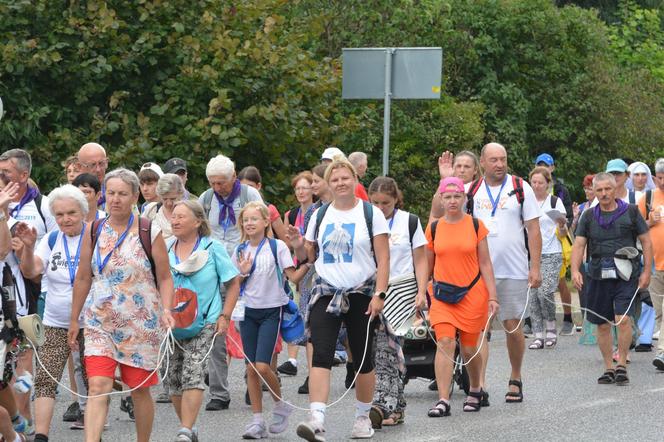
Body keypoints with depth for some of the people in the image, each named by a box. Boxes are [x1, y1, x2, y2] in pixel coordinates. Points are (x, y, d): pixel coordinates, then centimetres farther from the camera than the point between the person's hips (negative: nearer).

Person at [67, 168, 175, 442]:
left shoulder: (149, 233, -4)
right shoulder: (94, 232, 4)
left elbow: (165, 278, 0)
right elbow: (83, 278, 11)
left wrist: (166, 310, -16)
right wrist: (74, 320, 12)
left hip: (141, 324, -1)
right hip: (100, 324, 1)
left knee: (140, 389, 8)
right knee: (98, 387, -12)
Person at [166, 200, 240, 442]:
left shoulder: (212, 248, -2)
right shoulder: (165, 251, 6)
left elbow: (233, 283, 3)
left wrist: (224, 316, -4)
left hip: (203, 324, -4)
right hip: (170, 326, 4)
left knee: (193, 375, -17)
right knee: (172, 379, 6)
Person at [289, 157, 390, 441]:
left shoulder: (371, 214, -1)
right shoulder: (320, 215, 9)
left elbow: (383, 259, -4)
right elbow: (309, 256, 15)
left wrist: (379, 294, -13)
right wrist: (298, 246, -7)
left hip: (361, 294, -2)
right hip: (326, 294, 2)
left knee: (363, 359, 8)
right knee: (321, 355, -14)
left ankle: (363, 417, 25)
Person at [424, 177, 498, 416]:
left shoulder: (476, 226, 1)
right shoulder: (434, 228, 4)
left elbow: (485, 264, 3)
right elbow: (427, 264, 13)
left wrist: (492, 296, -1)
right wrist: (421, 292, 3)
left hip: (473, 293, -1)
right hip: (442, 293, 1)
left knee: (469, 348, 4)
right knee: (445, 342, -14)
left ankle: (475, 390, 31)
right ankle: (443, 401, -17)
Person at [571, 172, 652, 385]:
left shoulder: (631, 212, 4)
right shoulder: (589, 216, 10)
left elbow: (646, 241, 8)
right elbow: (579, 245, 6)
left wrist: (646, 271, 1)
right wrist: (575, 270, -10)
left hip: (625, 275, -3)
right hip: (598, 276, 3)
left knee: (623, 319, -16)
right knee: (602, 324, 6)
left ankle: (621, 365, -5)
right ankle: (608, 368, 18)